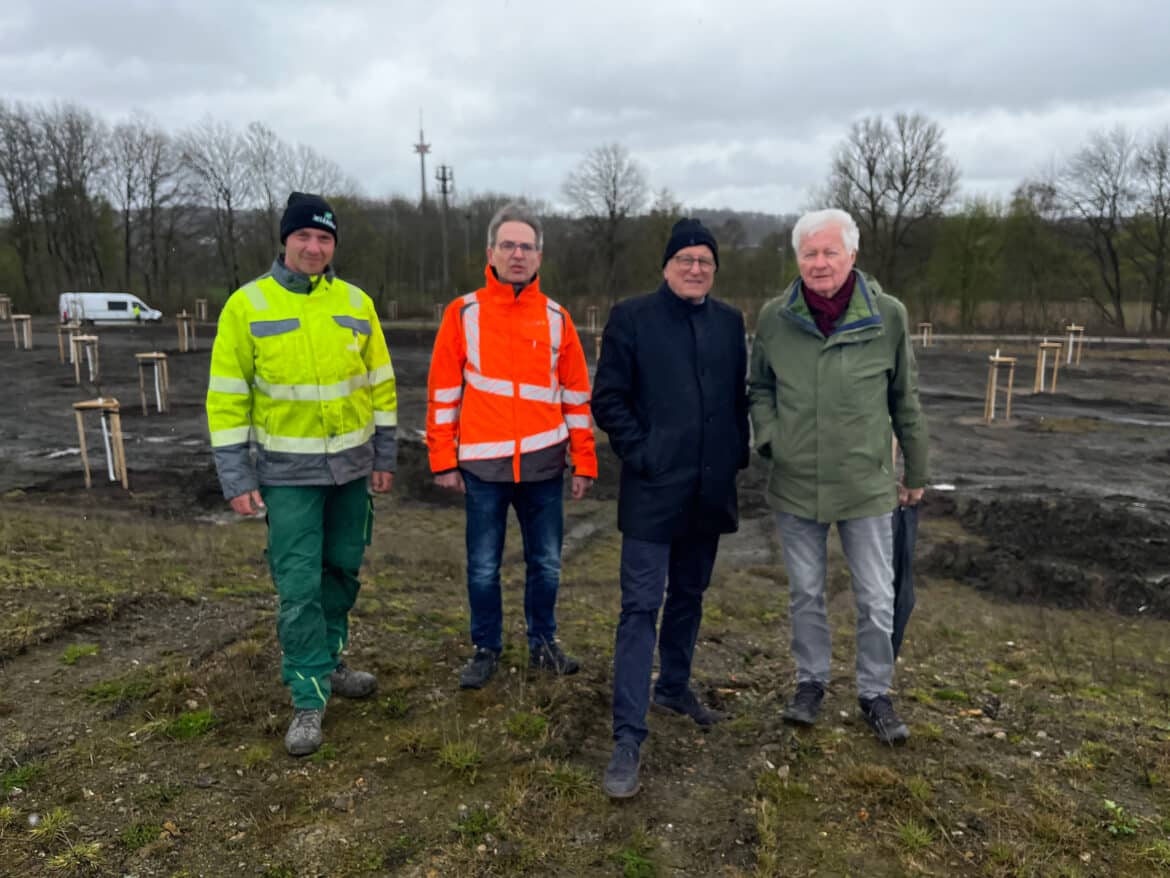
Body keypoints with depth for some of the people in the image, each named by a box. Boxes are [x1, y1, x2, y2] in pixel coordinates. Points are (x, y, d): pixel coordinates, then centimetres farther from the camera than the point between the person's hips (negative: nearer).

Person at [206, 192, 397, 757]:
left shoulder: (356, 302, 3)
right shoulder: (246, 305, -6)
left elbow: (380, 384, 8)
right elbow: (227, 397, -6)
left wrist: (385, 456, 6)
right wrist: (236, 477, -10)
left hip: (352, 465, 4)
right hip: (288, 471, -3)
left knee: (342, 569, 15)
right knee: (298, 585, -3)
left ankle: (326, 663, 36)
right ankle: (309, 698, 10)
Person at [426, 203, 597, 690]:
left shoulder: (555, 317, 4)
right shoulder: (463, 313, 0)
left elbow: (577, 393, 7)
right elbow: (442, 390, 0)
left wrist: (584, 462, 4)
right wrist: (443, 461, -3)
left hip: (543, 464, 2)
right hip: (483, 466, -1)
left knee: (546, 564, 12)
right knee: (483, 568, 8)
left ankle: (543, 643, 31)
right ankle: (486, 649, 27)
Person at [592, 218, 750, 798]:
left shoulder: (729, 322, 9)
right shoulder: (632, 317, -4)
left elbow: (738, 396, 15)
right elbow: (608, 398, -6)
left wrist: (738, 454, 5)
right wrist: (640, 453, -13)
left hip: (710, 490, 5)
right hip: (653, 491, -5)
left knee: (689, 595, 18)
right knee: (642, 606, -5)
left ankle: (674, 687, 39)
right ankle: (628, 737, 0)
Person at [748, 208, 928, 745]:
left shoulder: (887, 316, -8)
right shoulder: (774, 318, -5)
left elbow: (905, 401, 3)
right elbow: (760, 388, 10)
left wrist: (915, 472, 9)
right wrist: (769, 437, -7)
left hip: (865, 485, -1)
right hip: (795, 485, 1)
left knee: (876, 599, 9)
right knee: (805, 594, 15)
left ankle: (875, 693, 30)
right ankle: (811, 682, 34)